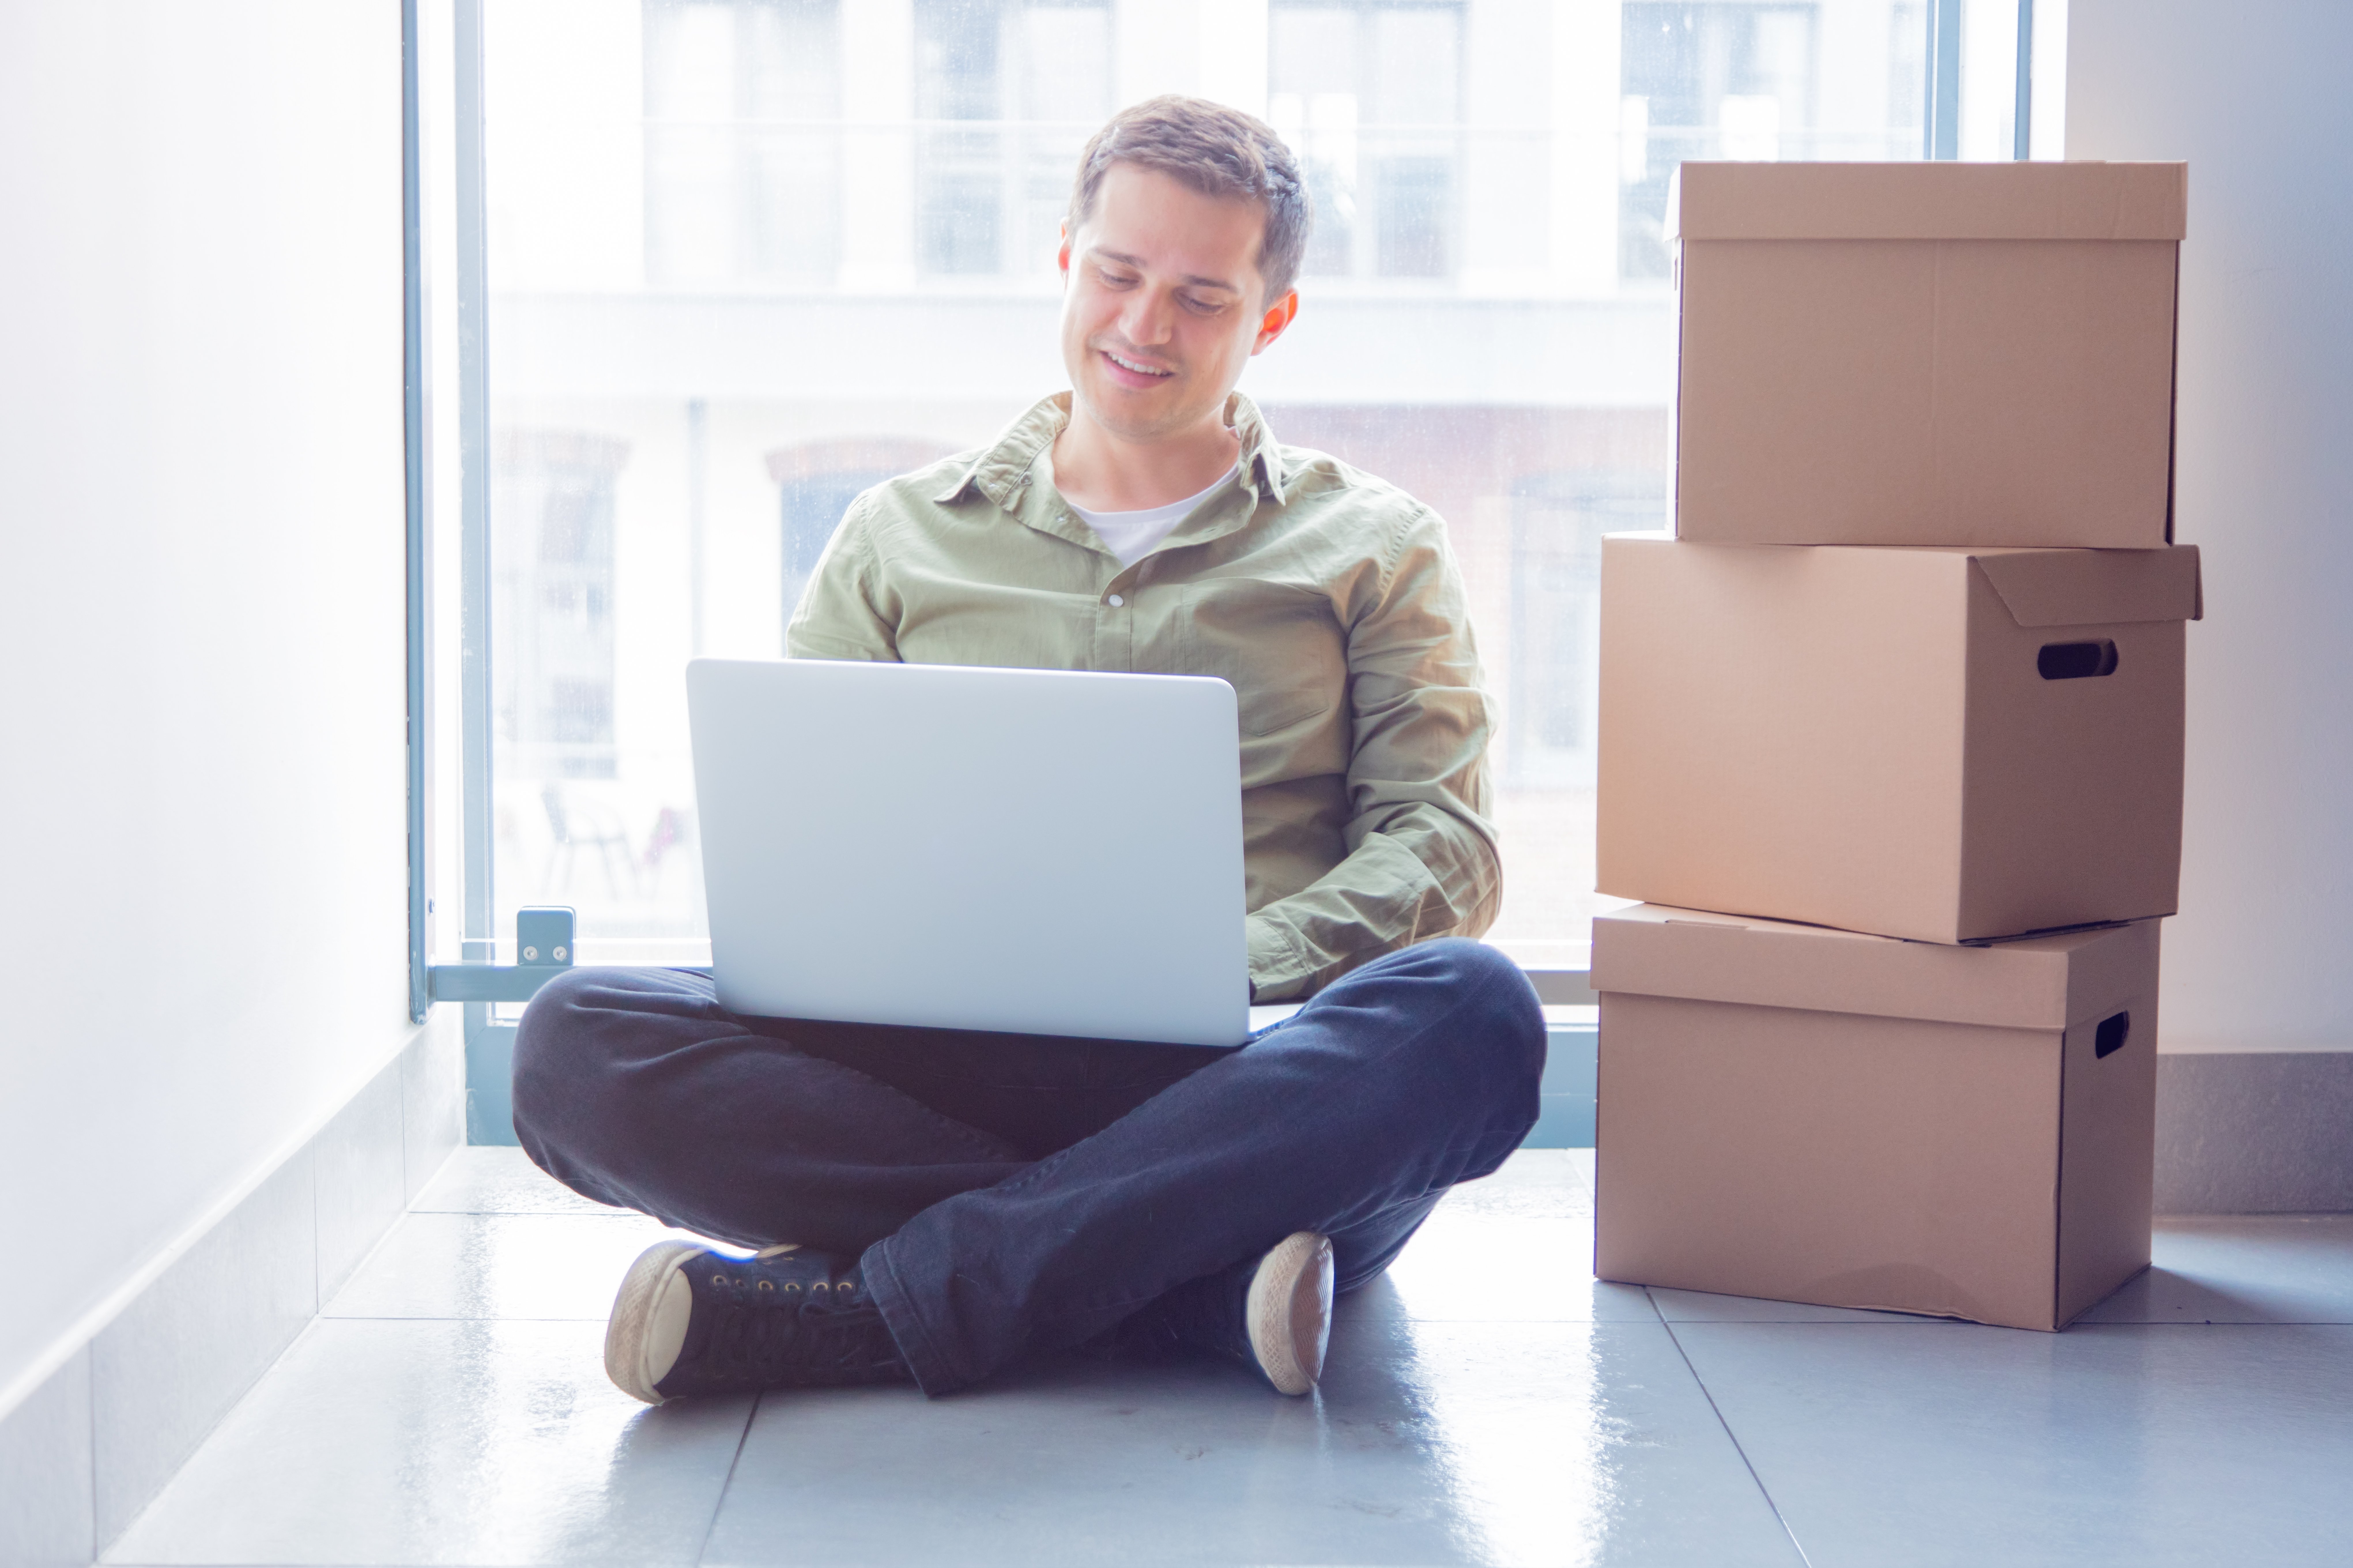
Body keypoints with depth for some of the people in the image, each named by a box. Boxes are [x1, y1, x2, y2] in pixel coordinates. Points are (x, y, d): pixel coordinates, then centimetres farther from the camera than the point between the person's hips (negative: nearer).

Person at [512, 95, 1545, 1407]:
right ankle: (1205, 1283, -31)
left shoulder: (1373, 547, 19)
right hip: (951, 1071, 1)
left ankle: (857, 1308, -33)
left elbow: (1445, 846, 8)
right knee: (578, 1042, -26)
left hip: (1247, 1088, -1)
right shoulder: (902, 538, 23)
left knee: (1472, 1012, -36)